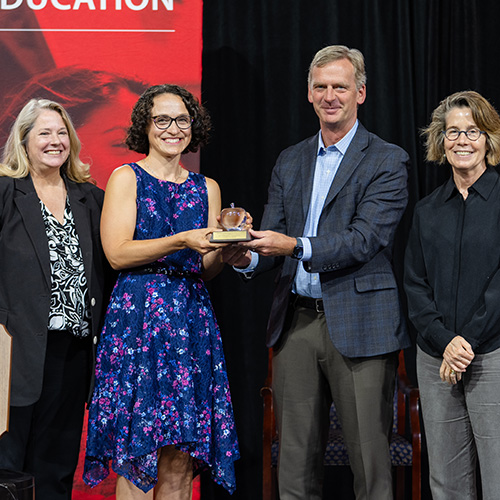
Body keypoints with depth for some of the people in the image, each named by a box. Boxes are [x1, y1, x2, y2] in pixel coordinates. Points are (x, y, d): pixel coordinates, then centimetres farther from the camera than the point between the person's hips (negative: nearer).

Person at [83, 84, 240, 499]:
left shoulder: (206, 188, 17)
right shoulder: (126, 178, 4)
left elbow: (206, 269, 14)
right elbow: (117, 253, -8)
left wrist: (225, 247, -7)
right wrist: (182, 241, -17)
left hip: (192, 318, 4)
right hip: (137, 316, -4)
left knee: (181, 455, 1)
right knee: (137, 453, -8)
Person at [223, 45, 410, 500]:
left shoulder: (387, 161, -2)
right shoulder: (289, 161, 16)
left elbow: (366, 239, -14)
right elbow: (273, 233, 11)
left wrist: (296, 247, -26)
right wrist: (248, 256, -12)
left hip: (358, 325, -5)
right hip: (296, 322, 5)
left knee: (369, 457, -1)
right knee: (295, 458, 9)